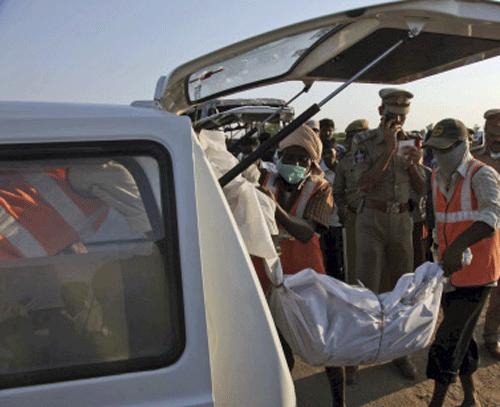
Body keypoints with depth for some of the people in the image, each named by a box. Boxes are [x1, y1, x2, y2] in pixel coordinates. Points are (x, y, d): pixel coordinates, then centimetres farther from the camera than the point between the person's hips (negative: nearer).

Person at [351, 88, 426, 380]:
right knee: (367, 288, -3)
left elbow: (421, 189, 8)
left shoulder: (410, 142, 8)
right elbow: (364, 184, -17)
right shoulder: (365, 141, -5)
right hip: (372, 220, -4)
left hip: (402, 220, 4)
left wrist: (415, 164, -12)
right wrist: (389, 149, -20)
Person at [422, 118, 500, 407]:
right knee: (461, 335, 17)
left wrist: (458, 247, -49)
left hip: (476, 274, -7)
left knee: (449, 339, -5)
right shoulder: (438, 178, 7)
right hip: (449, 271, 7)